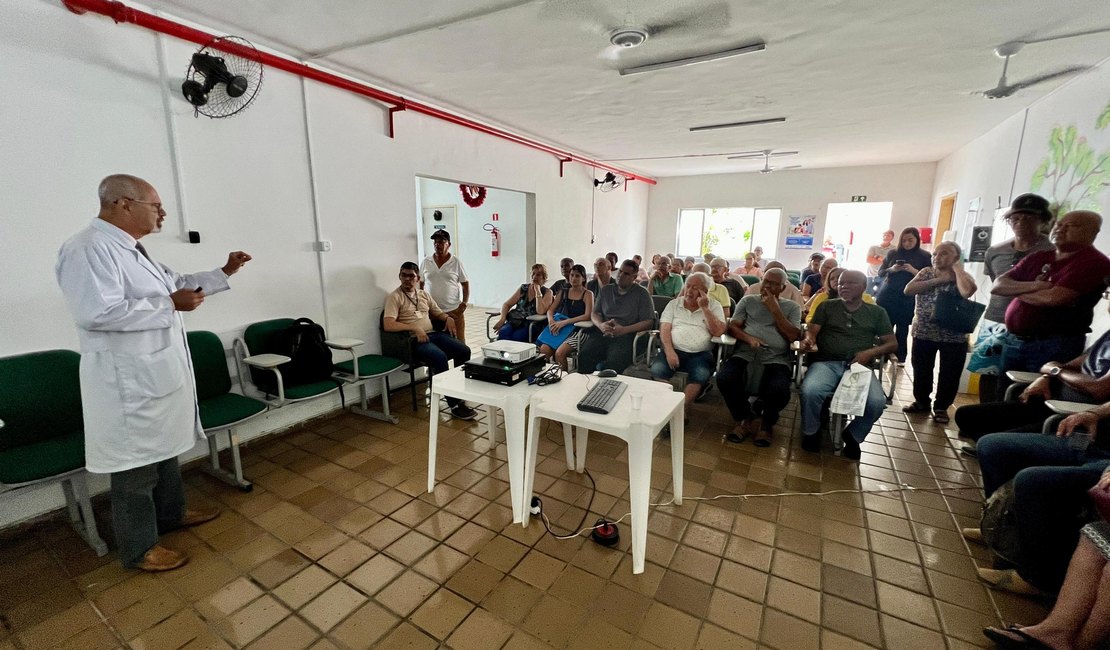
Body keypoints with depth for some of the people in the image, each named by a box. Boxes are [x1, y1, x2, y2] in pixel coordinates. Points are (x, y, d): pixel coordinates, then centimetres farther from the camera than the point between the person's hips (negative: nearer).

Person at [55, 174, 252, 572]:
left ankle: (171, 513, 40)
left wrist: (224, 273, 17)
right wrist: (170, 305, -23)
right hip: (128, 379, -10)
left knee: (164, 447, 22)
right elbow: (96, 312, -29)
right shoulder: (89, 249, -20)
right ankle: (138, 548, 21)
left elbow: (173, 284, 24)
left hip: (158, 370, 10)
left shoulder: (130, 249, 12)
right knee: (137, 463, 4)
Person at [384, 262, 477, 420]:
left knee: (464, 351, -15)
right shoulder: (394, 297, -1)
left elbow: (438, 313, 26)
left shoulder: (424, 294, 19)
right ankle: (455, 405, -25)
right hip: (413, 340, -6)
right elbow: (387, 325, -15)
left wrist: (448, 318, 2)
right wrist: (414, 328, -24)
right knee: (440, 357, -34)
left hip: (433, 334, 7)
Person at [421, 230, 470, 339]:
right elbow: (420, 284, 13)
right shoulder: (425, 262, 7)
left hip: (453, 310, -1)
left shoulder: (456, 262, 1)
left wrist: (464, 303, -7)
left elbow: (465, 284, 3)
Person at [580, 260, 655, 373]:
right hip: (602, 333, 3)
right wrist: (601, 325, -4)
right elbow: (594, 313, 21)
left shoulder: (641, 294, 10)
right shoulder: (606, 290, 22)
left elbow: (648, 322, 1)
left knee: (612, 364, -35)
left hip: (625, 336, -3)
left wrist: (623, 330, -13)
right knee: (583, 357, -27)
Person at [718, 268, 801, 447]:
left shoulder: (792, 307, 16)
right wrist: (748, 338, -12)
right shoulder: (748, 301, 18)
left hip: (776, 358, -1)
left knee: (779, 390, -33)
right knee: (724, 378, -30)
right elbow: (732, 327, 9)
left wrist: (775, 310, -2)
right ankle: (744, 419, 0)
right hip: (745, 352, 1)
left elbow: (793, 336, 2)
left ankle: (767, 424, 4)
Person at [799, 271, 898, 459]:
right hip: (826, 363, -1)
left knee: (877, 402, -29)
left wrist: (870, 353, -7)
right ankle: (810, 433, -3)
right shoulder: (827, 306, 16)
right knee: (810, 391, -33)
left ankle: (852, 436, 4)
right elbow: (812, 331, 5)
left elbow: (892, 343, 14)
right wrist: (807, 340, -21)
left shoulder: (877, 312, 18)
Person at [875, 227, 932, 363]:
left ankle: (899, 360, 10)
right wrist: (891, 269, -11)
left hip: (907, 299, -1)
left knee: (902, 329, 4)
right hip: (887, 297, 1)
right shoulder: (892, 253, 7)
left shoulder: (924, 256, 2)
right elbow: (880, 272, 8)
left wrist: (914, 271, -18)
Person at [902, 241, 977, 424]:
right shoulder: (926, 272, 5)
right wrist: (938, 280, -15)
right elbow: (908, 290, -11)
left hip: (953, 336, -2)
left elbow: (967, 292, -26)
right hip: (923, 332, 2)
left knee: (949, 374, 5)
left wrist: (957, 268, -13)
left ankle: (941, 407, 20)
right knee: (921, 370, 12)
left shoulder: (964, 276, -3)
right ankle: (921, 401, 29)